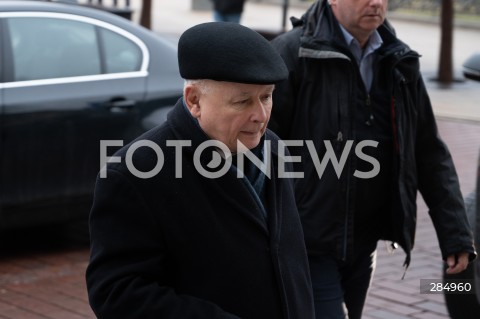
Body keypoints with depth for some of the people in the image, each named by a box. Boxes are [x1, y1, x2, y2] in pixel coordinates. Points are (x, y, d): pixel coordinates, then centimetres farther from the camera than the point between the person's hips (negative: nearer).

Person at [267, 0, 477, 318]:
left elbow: (430, 155, 11)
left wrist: (455, 235, 6)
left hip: (363, 246, 6)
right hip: (308, 245, -6)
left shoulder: (400, 62, 7)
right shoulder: (292, 53, -10)